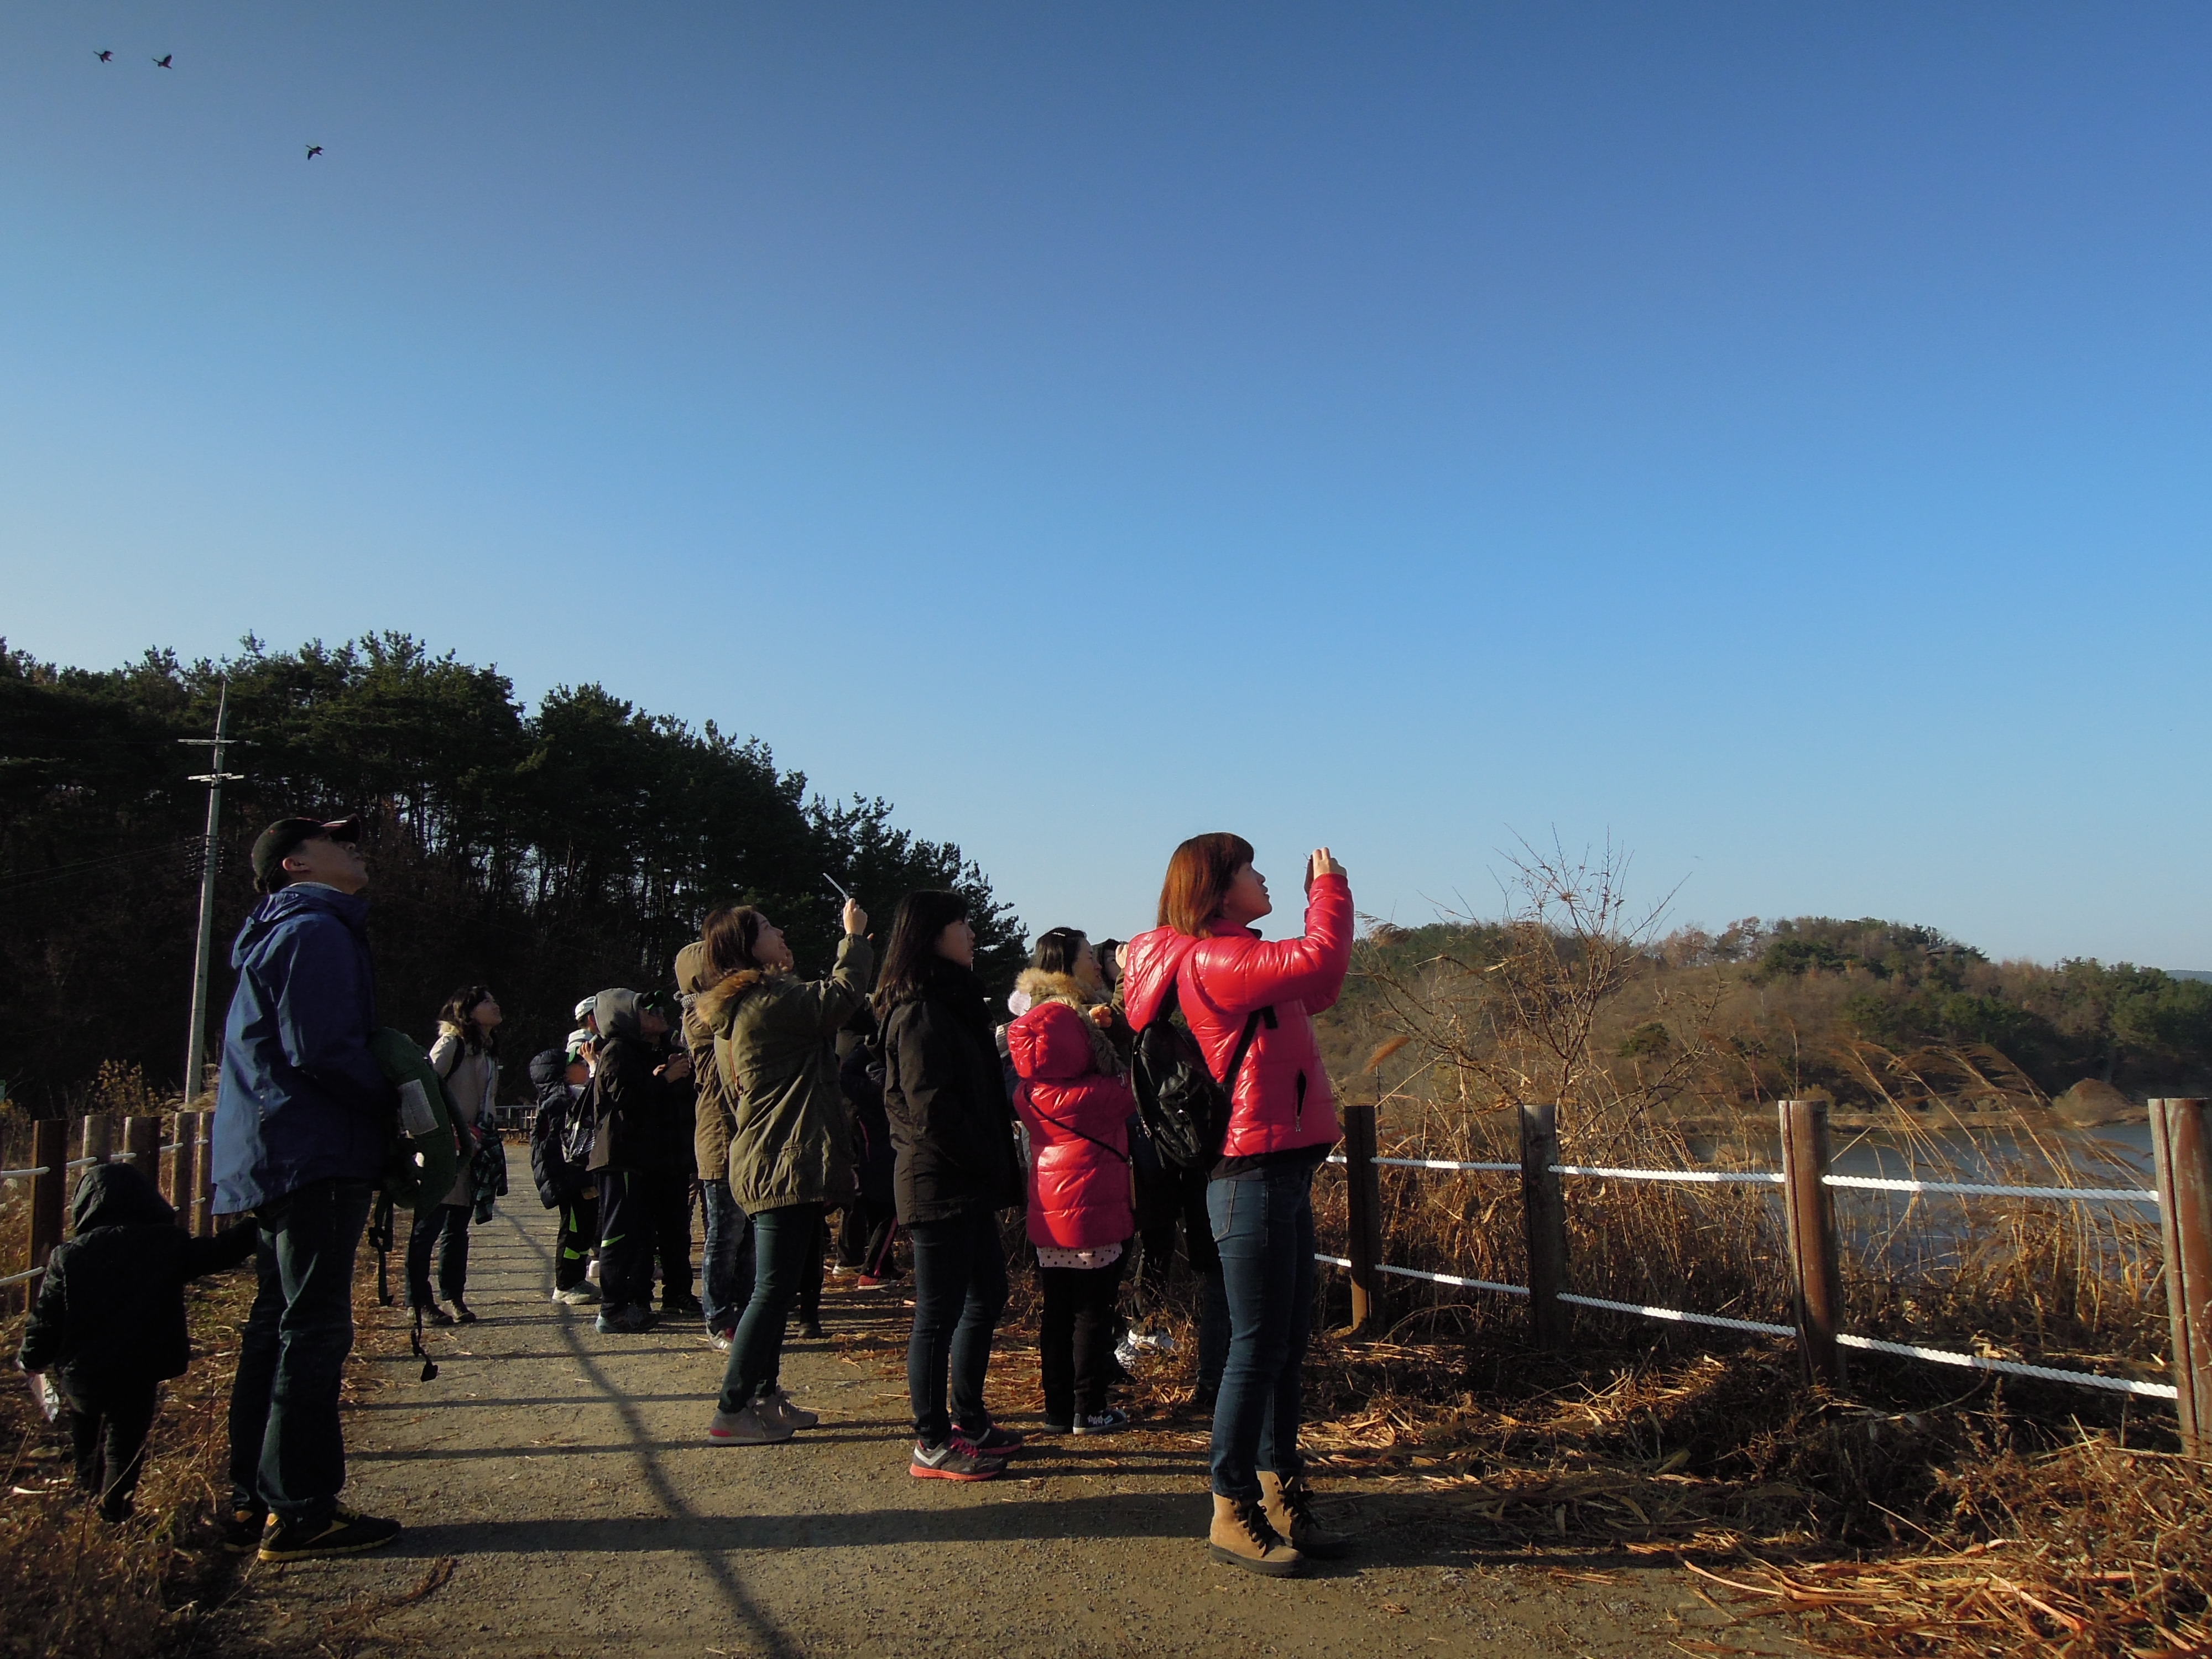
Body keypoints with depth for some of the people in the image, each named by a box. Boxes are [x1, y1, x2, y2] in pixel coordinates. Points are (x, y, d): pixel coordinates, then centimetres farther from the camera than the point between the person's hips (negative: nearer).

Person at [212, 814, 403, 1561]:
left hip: (274, 1162, 11)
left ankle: (255, 1500, 22)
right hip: (315, 1159, -11)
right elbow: (322, 1050, -21)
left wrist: (385, 1105, 11)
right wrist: (396, 1105, -8)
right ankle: (299, 1510, -1)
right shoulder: (315, 931, -12)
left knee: (277, 1327, 14)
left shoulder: (286, 933, 21)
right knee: (313, 1331, -6)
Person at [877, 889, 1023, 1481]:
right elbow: (932, 1109, -22)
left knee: (987, 1298, 17)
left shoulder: (951, 1004, 16)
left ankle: (968, 1421, 29)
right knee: (939, 1314, 0)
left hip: (968, 1186, 10)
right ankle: (933, 1444, 11)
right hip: (941, 1184, -10)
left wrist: (998, 1166, 10)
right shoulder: (920, 1013, -16)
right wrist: (991, 1163, -14)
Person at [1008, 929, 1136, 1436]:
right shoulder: (1055, 1018, -12)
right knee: (1092, 1304, 0)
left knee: (1061, 1305, 13)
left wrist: (1105, 1026, 5)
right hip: (1085, 1188, -10)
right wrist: (1125, 1092, -13)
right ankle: (1089, 1409, 8)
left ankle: (1059, 1408, 20)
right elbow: (1047, 1094, -20)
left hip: (1055, 1192, 10)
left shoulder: (1075, 1016, 18)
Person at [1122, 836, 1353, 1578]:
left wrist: (1324, 900, 16)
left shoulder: (1235, 961, 17)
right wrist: (1330, 888, -5)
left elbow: (1317, 988, 24)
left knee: (1287, 1345, 15)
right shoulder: (1210, 959, -15)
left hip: (1284, 1173, 10)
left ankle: (1281, 1496, 25)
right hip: (1253, 1176, -10)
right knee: (1257, 1346, -3)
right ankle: (1232, 1514, 9)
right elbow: (1319, 960, -22)